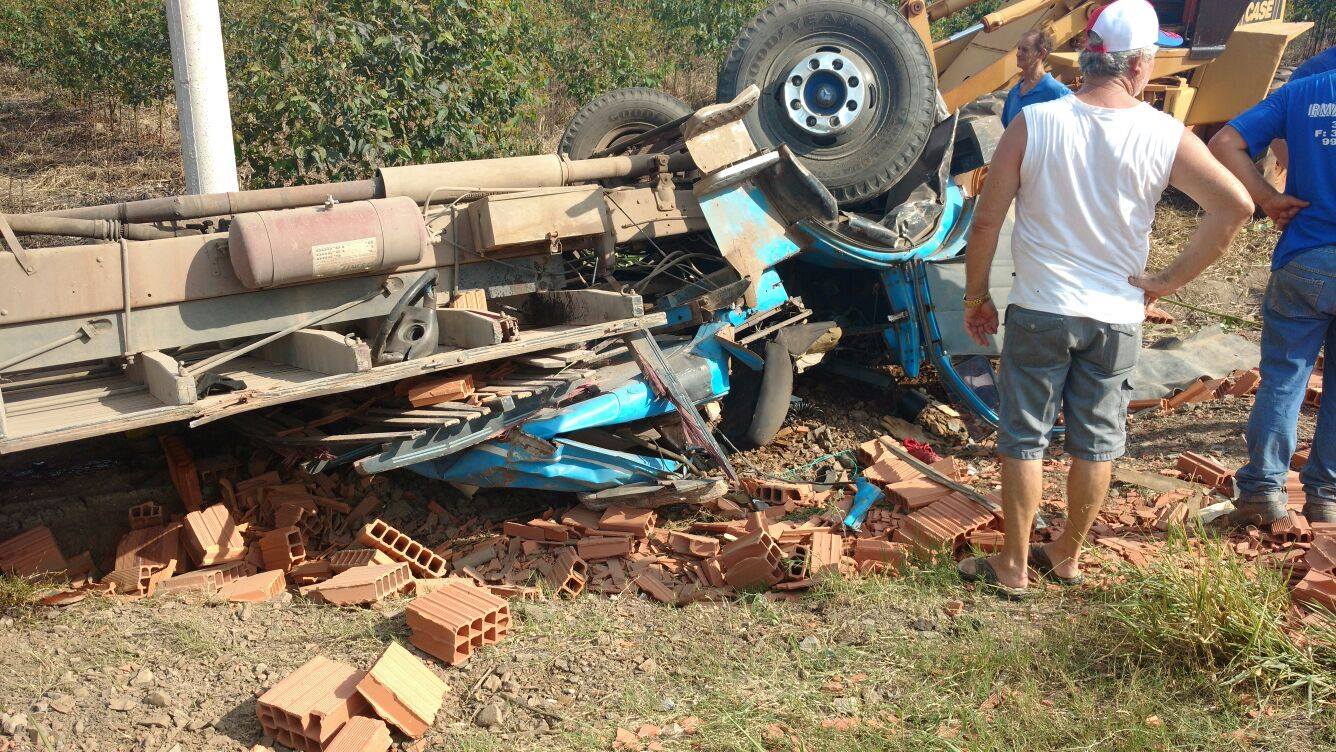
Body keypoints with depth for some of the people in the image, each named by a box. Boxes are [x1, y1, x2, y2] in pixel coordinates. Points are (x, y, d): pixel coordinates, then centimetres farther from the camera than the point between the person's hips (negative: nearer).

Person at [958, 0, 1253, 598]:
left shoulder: (1033, 124, -9)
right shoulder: (1165, 135, -7)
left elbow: (985, 221, -9)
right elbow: (1235, 205, -12)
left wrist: (976, 296, 3)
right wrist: (1169, 281, -4)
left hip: (1039, 310, -1)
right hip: (1117, 317, 1)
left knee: (1024, 437, 9)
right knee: (1097, 441, 16)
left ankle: (1013, 566, 17)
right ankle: (1067, 555, 30)